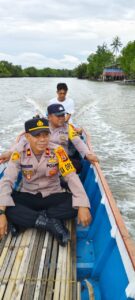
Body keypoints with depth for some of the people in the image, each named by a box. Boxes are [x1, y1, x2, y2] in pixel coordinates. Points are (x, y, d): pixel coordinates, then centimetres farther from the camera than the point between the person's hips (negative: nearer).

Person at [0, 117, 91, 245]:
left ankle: (24, 219, -22)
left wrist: (83, 206, -32)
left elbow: (72, 177, -19)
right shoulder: (20, 151, -13)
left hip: (52, 196, 0)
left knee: (76, 204, -29)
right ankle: (51, 223, -26)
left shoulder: (57, 151, -15)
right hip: (27, 197, 0)